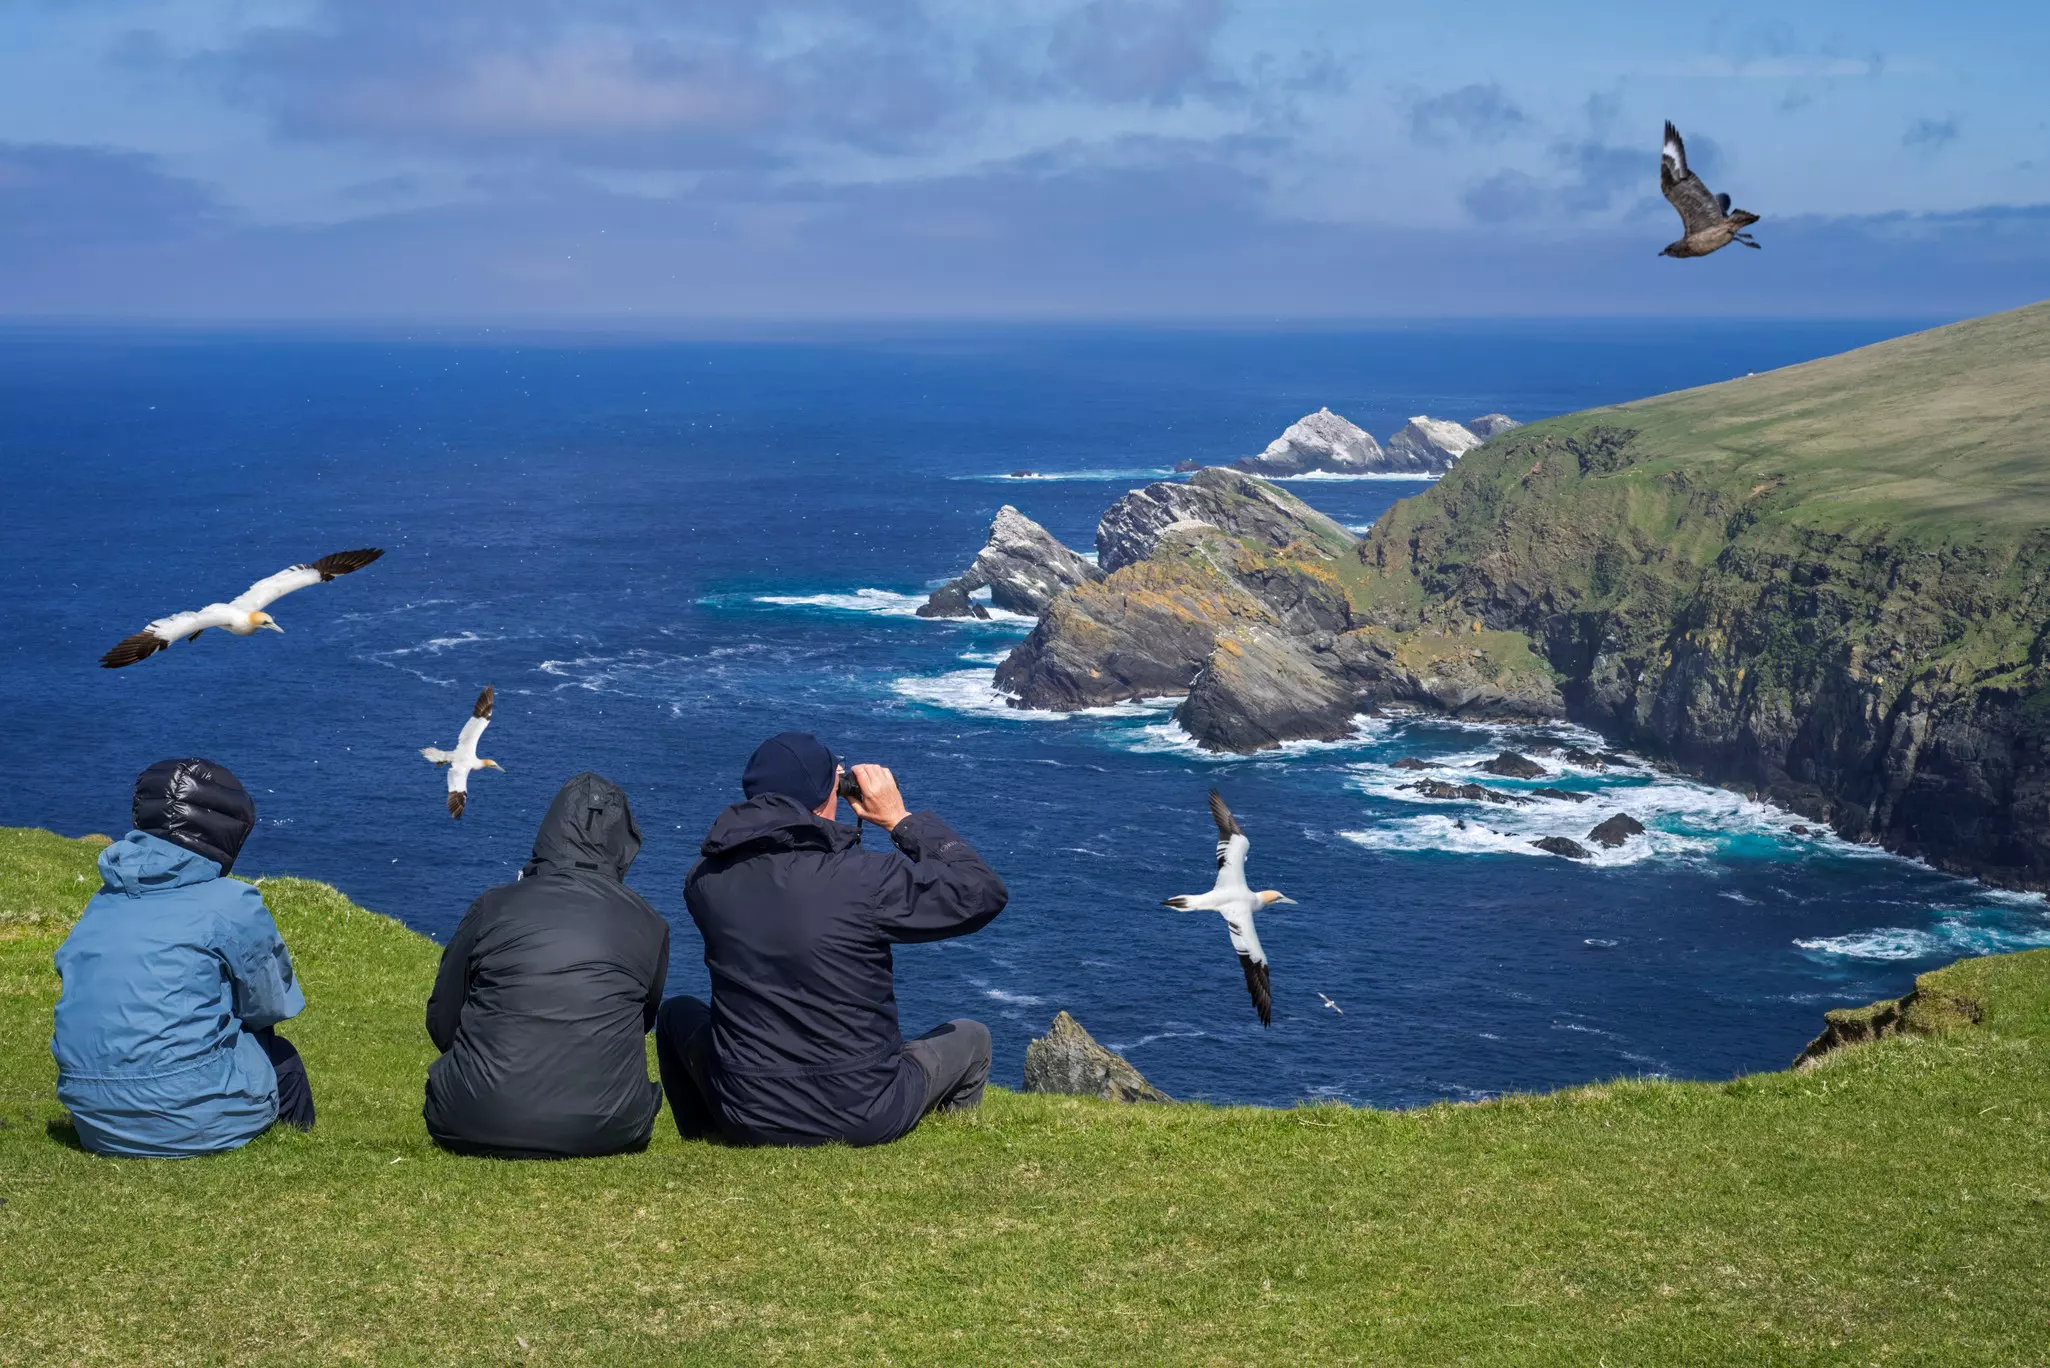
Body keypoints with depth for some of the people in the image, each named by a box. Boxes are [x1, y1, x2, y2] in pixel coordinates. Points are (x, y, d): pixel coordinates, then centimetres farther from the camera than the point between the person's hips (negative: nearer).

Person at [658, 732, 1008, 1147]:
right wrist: (902, 820, 0)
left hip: (746, 1120, 3)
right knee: (971, 1036, 26)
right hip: (865, 1120, -3)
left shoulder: (705, 882, -6)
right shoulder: (868, 878, -19)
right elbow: (984, 893, -6)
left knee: (678, 1013, 32)